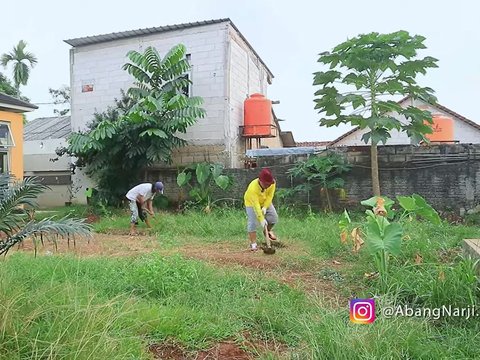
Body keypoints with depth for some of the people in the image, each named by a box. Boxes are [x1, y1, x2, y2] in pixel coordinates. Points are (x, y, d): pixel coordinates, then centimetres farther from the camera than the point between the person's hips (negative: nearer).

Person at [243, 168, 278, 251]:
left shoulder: (272, 183, -27)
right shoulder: (253, 188, -40)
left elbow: (270, 196, -17)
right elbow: (256, 206, -41)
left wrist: (265, 207, -28)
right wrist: (262, 220, -42)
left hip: (266, 202, 5)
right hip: (251, 203, -5)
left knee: (274, 217, -2)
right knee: (253, 222, -14)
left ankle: (268, 230, 28)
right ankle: (253, 244, -4)